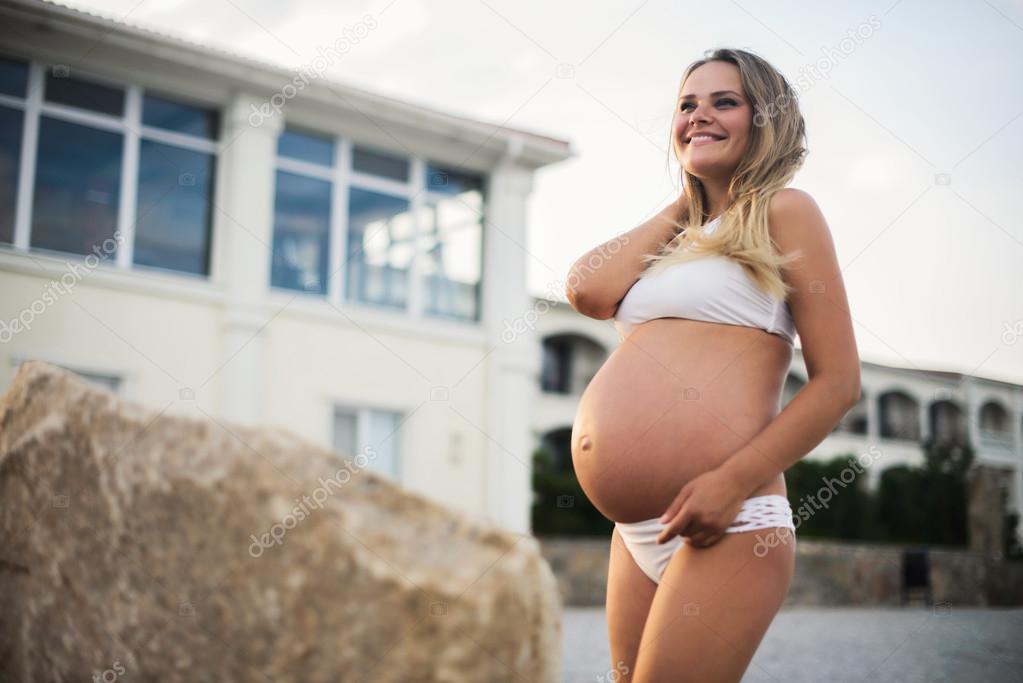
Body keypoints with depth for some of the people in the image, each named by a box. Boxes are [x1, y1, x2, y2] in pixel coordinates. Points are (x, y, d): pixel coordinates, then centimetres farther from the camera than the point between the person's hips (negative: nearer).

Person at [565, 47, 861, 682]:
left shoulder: (781, 211, 1)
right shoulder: (675, 238, 20)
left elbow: (839, 381, -6)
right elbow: (588, 290, 0)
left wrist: (736, 479, -16)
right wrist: (679, 207, 12)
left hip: (723, 527, -7)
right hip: (637, 532, 7)